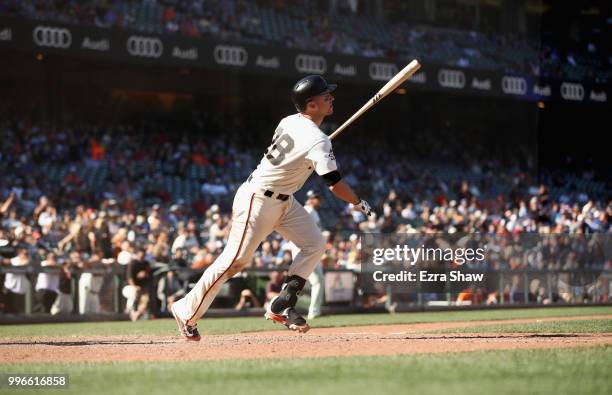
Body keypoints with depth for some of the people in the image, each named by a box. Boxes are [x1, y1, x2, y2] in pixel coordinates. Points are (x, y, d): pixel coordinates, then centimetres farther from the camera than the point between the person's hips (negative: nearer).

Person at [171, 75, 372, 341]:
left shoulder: (290, 122, 3)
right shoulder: (318, 141, -24)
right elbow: (335, 184, -23)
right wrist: (360, 204, -8)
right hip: (258, 200, -10)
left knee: (314, 244, 4)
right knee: (235, 260, -6)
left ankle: (281, 307, 5)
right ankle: (187, 313, 5)